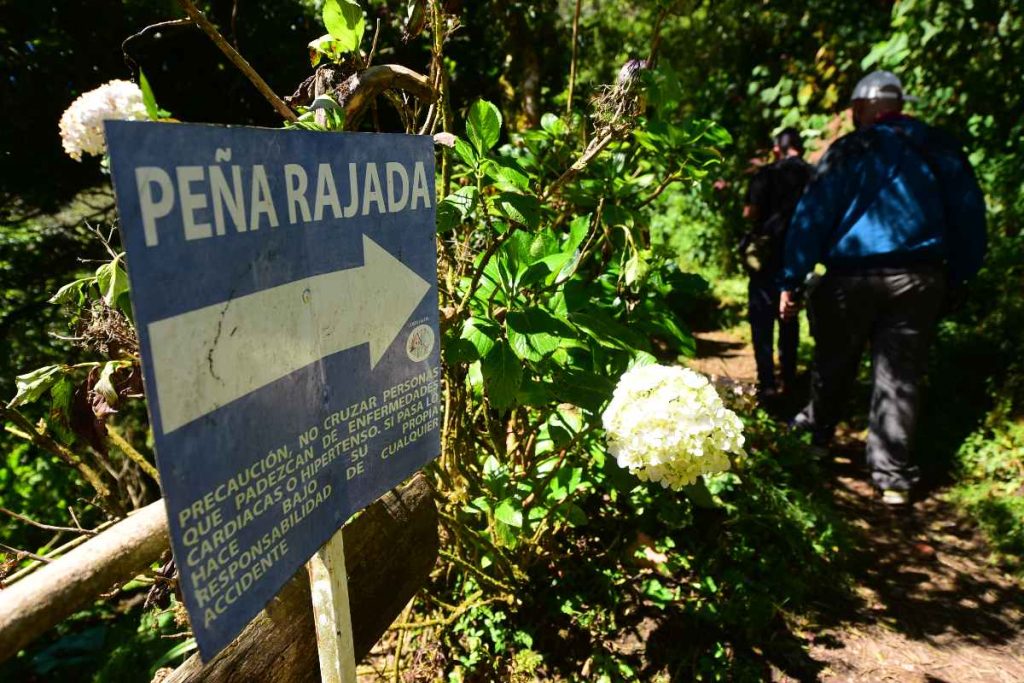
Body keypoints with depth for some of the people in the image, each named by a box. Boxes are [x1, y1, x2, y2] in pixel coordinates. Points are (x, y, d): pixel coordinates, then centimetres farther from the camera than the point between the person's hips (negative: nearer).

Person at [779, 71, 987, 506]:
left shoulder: (850, 151, -3)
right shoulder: (941, 149, 8)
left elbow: (812, 216, -10)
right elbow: (970, 218, 9)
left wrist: (790, 280, -9)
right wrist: (957, 278, 15)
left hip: (853, 277, -2)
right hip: (919, 280, 3)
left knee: (834, 362, 16)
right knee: (900, 375, 6)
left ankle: (817, 428, 36)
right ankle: (892, 475, 8)